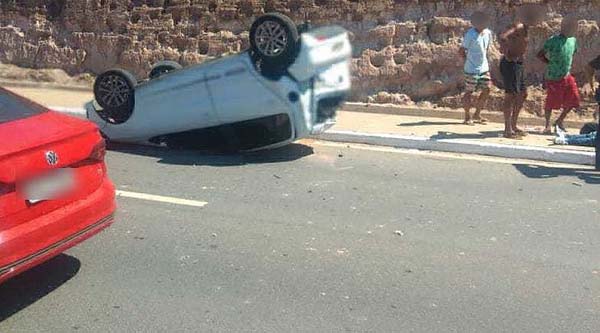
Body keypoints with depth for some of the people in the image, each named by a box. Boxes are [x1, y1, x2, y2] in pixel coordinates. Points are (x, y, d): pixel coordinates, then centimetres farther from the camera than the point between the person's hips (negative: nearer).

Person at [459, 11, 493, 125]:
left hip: (484, 68, 7)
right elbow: (462, 51, -10)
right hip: (472, 69, -7)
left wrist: (485, 60, 14)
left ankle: (477, 115, 22)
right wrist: (468, 61, -3)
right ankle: (467, 117, 15)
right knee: (469, 92, 2)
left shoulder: (488, 33, 3)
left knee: (486, 90, 7)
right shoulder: (470, 34, -16)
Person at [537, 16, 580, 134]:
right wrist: (551, 63, -3)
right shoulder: (553, 40, -14)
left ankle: (559, 121, 24)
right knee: (551, 102, 2)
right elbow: (540, 55, -7)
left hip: (567, 76, 6)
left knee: (573, 100, 5)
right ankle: (548, 125, 20)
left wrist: (568, 68, 15)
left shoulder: (573, 40, 6)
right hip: (554, 77, -6)